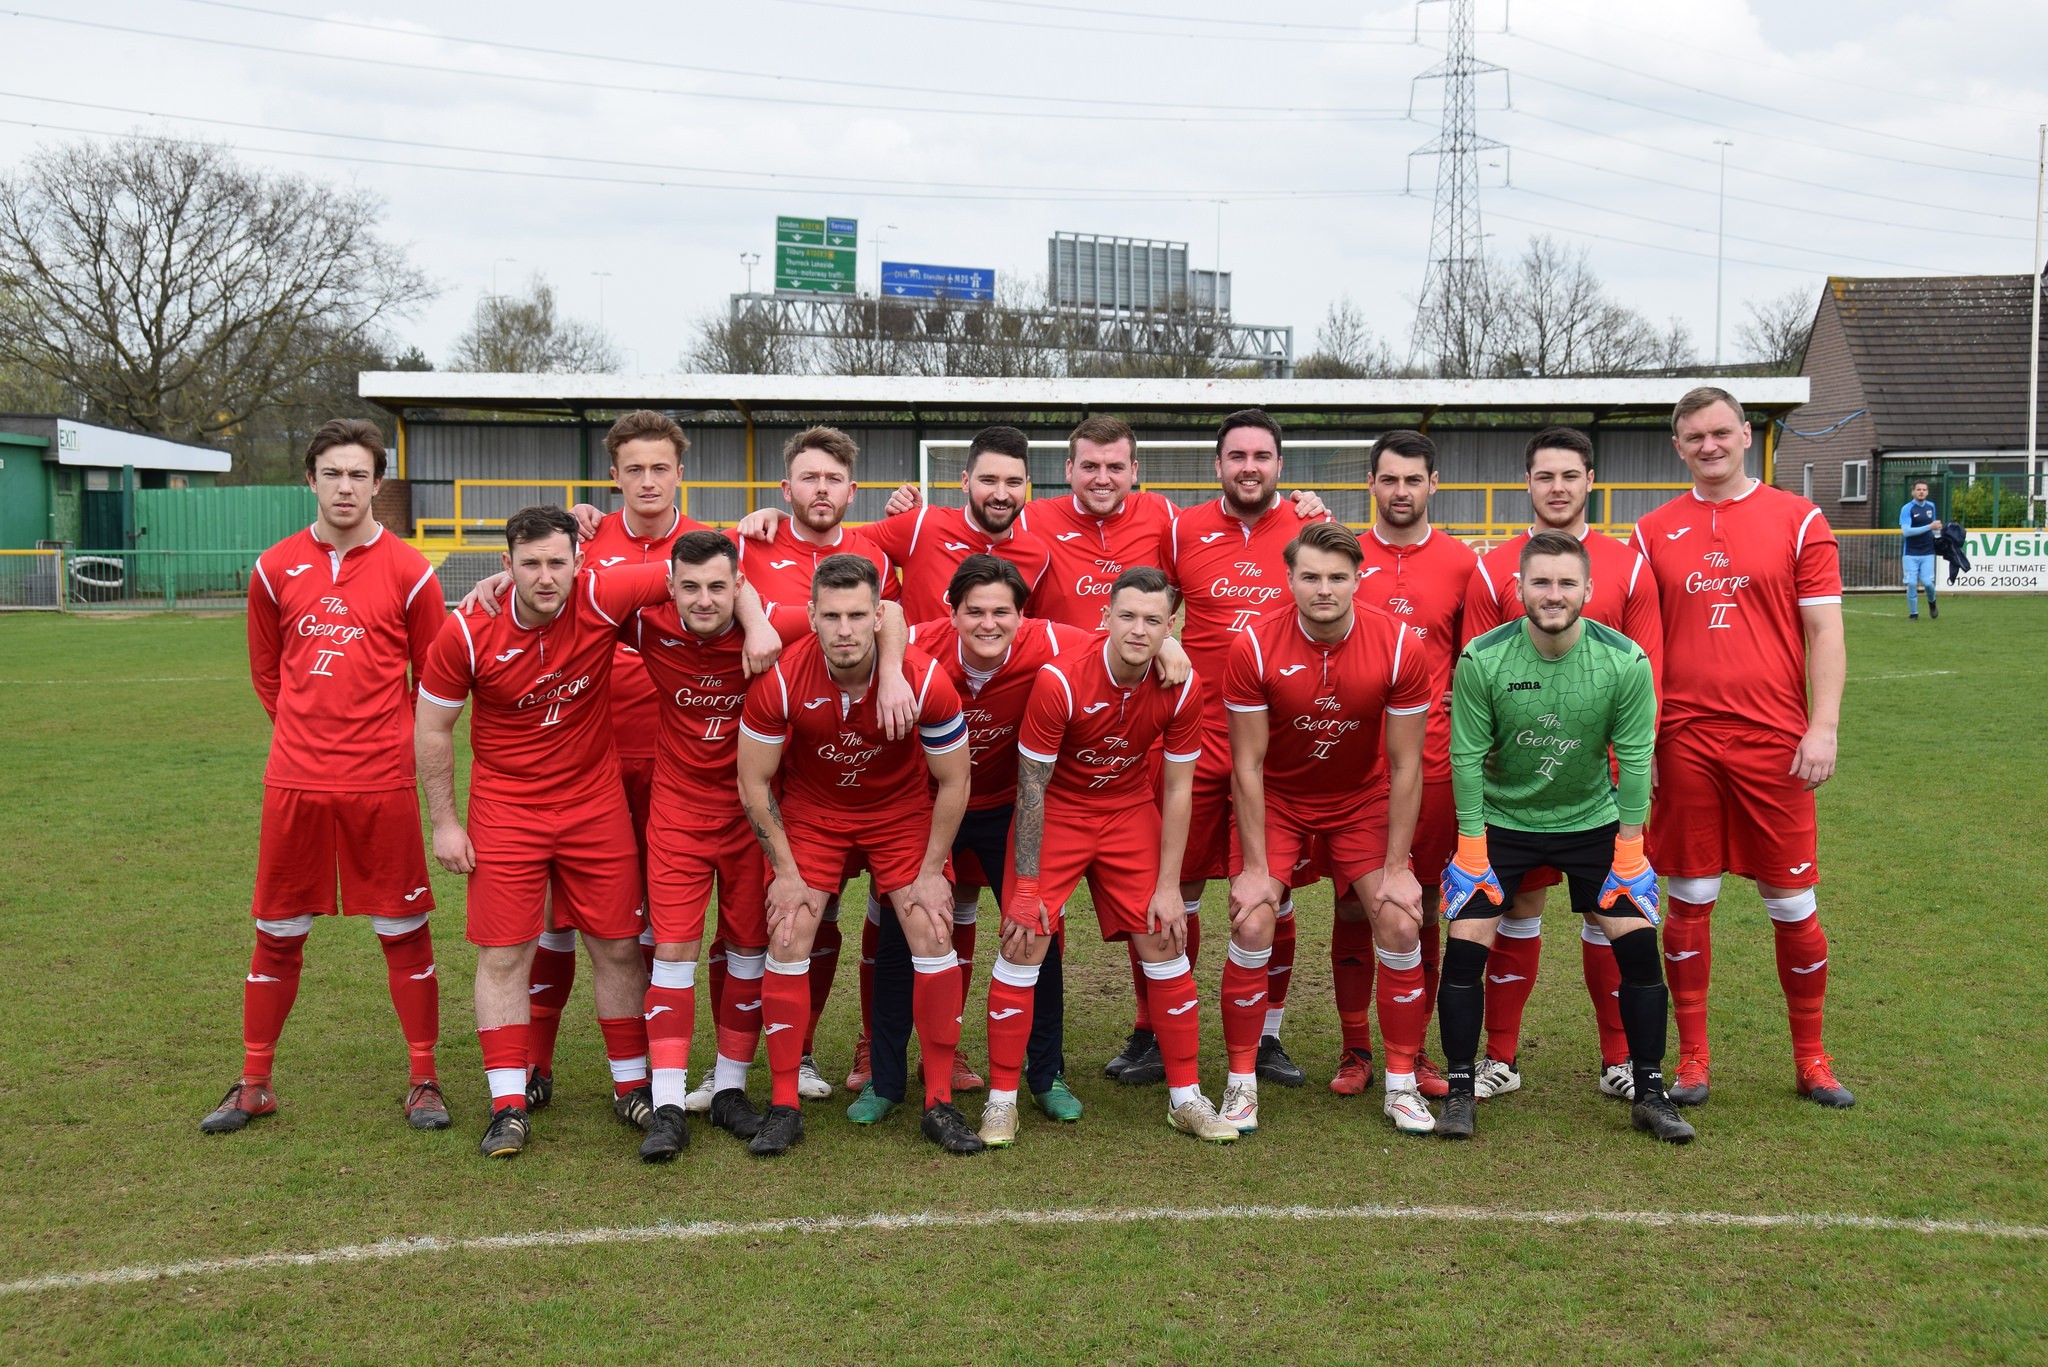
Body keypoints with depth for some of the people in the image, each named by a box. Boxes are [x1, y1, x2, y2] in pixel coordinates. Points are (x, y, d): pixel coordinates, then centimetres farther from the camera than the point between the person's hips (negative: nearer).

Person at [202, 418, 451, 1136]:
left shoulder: (408, 570, -2)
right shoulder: (276, 568, 5)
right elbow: (266, 671, 16)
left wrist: (389, 743, 6)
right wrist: (312, 734, 12)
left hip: (382, 782, -2)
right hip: (295, 780, 2)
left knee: (403, 930, 5)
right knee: (277, 933, 10)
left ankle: (424, 1080, 16)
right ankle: (254, 1084, 23)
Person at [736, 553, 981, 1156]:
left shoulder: (924, 678, -28)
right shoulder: (779, 680, -27)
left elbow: (953, 781, -12)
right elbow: (754, 784, -12)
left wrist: (931, 872, -9)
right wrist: (786, 872, -11)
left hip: (903, 812, 0)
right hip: (810, 810, 0)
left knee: (933, 938, -8)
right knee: (788, 941, -10)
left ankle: (940, 1104, 5)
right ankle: (784, 1106, 4)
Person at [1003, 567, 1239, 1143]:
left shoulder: (1182, 688, -16)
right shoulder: (1060, 681, -26)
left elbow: (1176, 789, -6)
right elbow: (1031, 787, -17)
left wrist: (1168, 886, -6)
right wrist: (1026, 886, -16)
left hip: (1131, 810, 3)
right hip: (1055, 813, -3)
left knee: (1164, 943, -1)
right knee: (1024, 943, -9)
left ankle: (1185, 1095, 14)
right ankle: (1001, 1100, 5)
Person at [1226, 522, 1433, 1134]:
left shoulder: (1400, 646, -20)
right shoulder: (1255, 647, -22)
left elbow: (1405, 767, -12)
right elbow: (1248, 766, -15)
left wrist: (1396, 868, -12)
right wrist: (1255, 868, -16)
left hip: (1363, 800, 1)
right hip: (1276, 800, -1)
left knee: (1400, 927, -8)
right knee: (1251, 928, -14)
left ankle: (1401, 1085, 10)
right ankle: (1241, 1082, 5)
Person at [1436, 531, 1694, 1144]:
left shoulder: (1626, 660, -16)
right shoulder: (1481, 659, -19)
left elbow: (1634, 758, -9)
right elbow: (1468, 756, -12)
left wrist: (1628, 847, -9)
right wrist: (1471, 846, -12)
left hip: (1593, 820, 1)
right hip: (1502, 819, -1)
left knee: (1639, 944, -6)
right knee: (1465, 945, -11)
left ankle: (1649, 1093, 10)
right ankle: (1460, 1090, 5)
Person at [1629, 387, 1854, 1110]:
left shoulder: (1798, 520, 3)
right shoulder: (1654, 532, 8)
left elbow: (1824, 633, 0)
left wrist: (1823, 727, -8)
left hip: (1774, 743, -1)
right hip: (1684, 743, 1)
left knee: (1793, 904, 6)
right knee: (1690, 901, 6)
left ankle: (1811, 1057, 22)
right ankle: (1691, 1057, 17)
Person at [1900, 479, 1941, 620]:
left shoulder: (1931, 506, 10)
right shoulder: (1907, 509, -7)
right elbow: (1906, 531, -19)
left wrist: (1938, 530, 4)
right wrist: (1929, 527, -23)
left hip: (1928, 552, 3)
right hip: (1911, 554, -3)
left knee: (1927, 582, -9)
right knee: (1911, 583, -6)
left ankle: (1932, 602, 22)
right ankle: (1913, 613, 10)